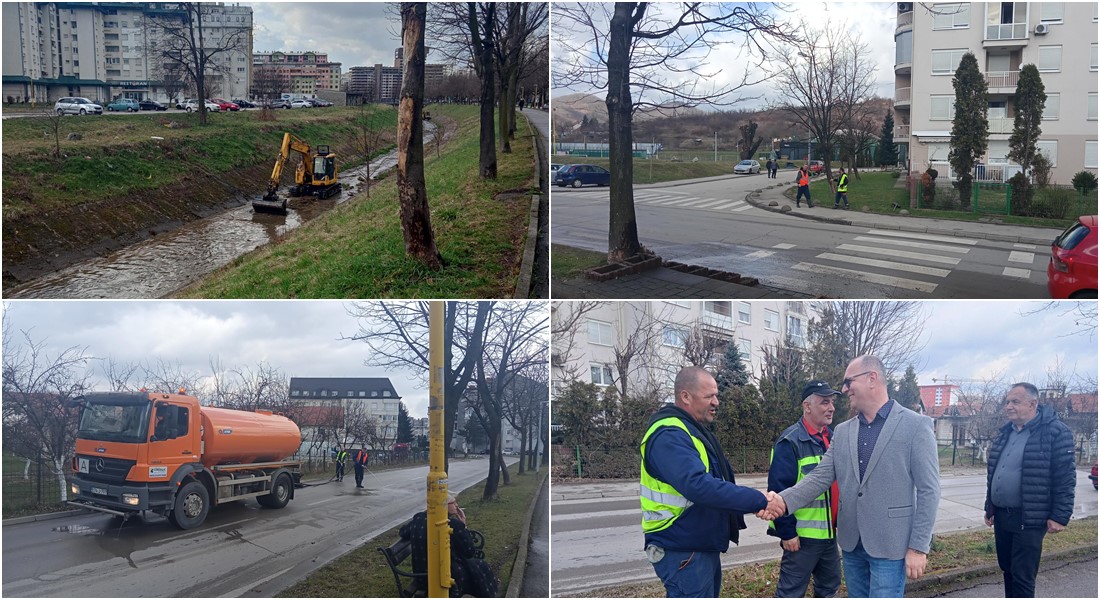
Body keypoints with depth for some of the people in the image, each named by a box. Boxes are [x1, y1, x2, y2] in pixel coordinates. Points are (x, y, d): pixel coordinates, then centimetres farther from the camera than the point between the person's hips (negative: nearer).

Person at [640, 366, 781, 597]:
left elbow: (718, 482, 17)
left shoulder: (695, 431, 13)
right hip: (683, 552, -11)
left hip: (705, 546, 11)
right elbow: (698, 485, -35)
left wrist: (754, 504, -1)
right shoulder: (669, 436, -22)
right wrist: (759, 500, -33)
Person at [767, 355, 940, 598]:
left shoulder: (916, 425, -8)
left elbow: (928, 490, -9)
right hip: (852, 543, 6)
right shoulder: (842, 431, 9)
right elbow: (820, 477, 2)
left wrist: (918, 547, -12)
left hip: (890, 544, -5)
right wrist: (784, 500, -15)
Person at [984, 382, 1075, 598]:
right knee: (1008, 571, 16)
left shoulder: (1055, 432, -11)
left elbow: (1065, 478, -12)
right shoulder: (1005, 432, 12)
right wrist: (989, 508, 20)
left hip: (1029, 519, -7)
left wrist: (1060, 516, -15)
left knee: (1022, 577, -4)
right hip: (1001, 516, 7)